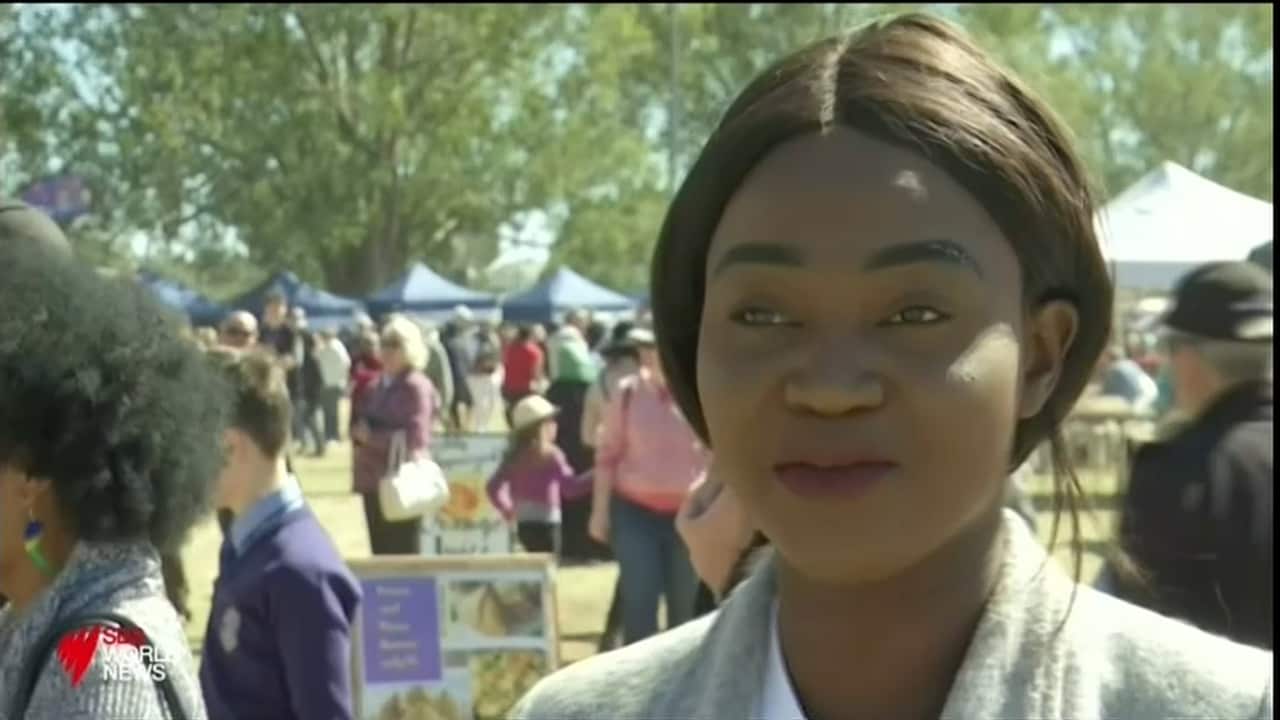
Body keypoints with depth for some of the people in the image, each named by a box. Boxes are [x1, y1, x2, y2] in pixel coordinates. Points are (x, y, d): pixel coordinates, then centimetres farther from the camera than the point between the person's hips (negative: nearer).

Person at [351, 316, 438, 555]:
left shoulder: (416, 387, -11)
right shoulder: (381, 384, 15)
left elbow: (416, 440, -19)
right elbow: (365, 421, 21)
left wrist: (371, 437, -14)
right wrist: (360, 431, -3)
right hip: (374, 481, 8)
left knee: (403, 559, -5)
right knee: (381, 556, 12)